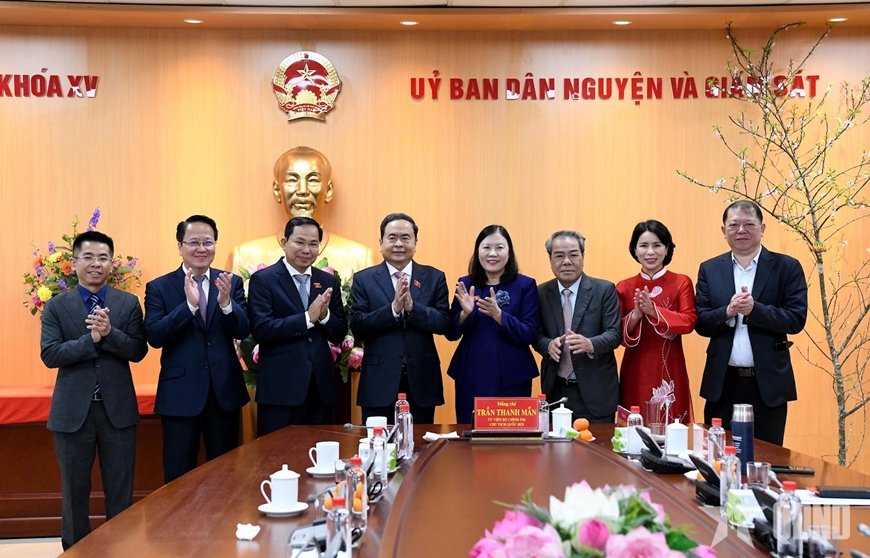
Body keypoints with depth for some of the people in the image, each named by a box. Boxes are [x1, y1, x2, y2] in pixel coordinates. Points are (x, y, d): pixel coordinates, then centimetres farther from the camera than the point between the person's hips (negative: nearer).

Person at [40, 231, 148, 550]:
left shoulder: (129, 303, 3)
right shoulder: (56, 307, 1)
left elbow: (138, 351, -5)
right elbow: (50, 355, -10)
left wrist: (109, 332, -22)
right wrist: (92, 338, -20)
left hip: (118, 409, 1)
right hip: (73, 411, 0)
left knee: (120, 490, 8)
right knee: (74, 491, 11)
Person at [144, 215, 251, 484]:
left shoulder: (232, 283, 5)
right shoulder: (159, 287, -2)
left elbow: (243, 331, -4)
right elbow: (154, 337, -14)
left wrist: (226, 302, -23)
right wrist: (189, 304, -25)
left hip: (225, 391, 3)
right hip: (180, 393, -2)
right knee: (179, 477, 7)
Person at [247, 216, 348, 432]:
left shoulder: (328, 281, 11)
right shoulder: (263, 280, -4)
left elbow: (340, 335, 9)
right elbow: (261, 331, -15)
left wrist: (324, 315, -11)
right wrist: (307, 317, -20)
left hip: (321, 387, 5)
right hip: (281, 389, -4)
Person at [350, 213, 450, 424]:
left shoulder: (434, 277, 5)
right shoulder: (364, 279, 3)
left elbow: (444, 324, -3)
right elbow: (357, 326, -6)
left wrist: (413, 307, -19)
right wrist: (393, 309, -19)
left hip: (421, 379, 1)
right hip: (379, 380, -1)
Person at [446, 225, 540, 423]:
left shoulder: (525, 285, -1)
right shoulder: (466, 284, 5)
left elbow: (529, 335, -8)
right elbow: (451, 334, 5)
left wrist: (499, 315, -23)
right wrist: (465, 313, -15)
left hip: (511, 378, -2)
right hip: (471, 377, 2)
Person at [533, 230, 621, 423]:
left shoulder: (605, 290, -3)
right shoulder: (541, 293, 5)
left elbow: (614, 333, -8)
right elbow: (536, 335, 5)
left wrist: (590, 344, -29)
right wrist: (549, 345, -18)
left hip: (595, 391, -2)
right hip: (556, 391, 3)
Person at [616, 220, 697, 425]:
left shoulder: (682, 283, 2)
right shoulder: (624, 287, 6)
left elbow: (688, 322, -10)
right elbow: (618, 335, 2)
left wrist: (653, 311, -21)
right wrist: (636, 315, -16)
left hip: (670, 371, -1)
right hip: (635, 372, 2)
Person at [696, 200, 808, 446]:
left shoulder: (787, 267, 0)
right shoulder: (709, 269, 6)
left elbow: (796, 320, -8)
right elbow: (701, 323, 1)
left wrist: (754, 309, -22)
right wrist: (728, 312, -19)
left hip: (769, 382, -2)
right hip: (723, 383, 2)